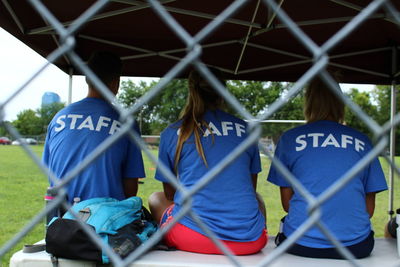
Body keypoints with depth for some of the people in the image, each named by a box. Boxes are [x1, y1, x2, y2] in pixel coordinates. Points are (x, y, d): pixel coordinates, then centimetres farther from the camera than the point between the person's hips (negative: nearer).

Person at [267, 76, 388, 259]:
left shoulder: (289, 139, 4)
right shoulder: (362, 141, 7)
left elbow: (287, 203, 7)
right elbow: (369, 208, 9)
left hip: (301, 245, -1)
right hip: (356, 247, 1)